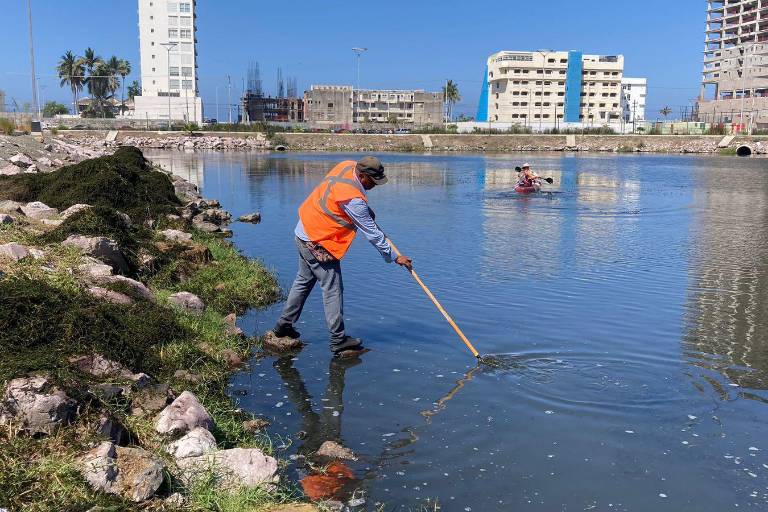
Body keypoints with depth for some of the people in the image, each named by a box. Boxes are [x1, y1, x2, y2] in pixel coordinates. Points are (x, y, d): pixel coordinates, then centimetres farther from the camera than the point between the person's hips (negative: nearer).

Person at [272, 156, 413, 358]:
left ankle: (284, 325, 33)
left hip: (304, 231, 10)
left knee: (304, 281, 22)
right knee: (333, 290, -2)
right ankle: (339, 342, 6)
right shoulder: (353, 199, -28)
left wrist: (368, 212, 10)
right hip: (319, 244, -10)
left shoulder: (347, 165, -4)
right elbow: (372, 234, -20)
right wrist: (394, 258, -11)